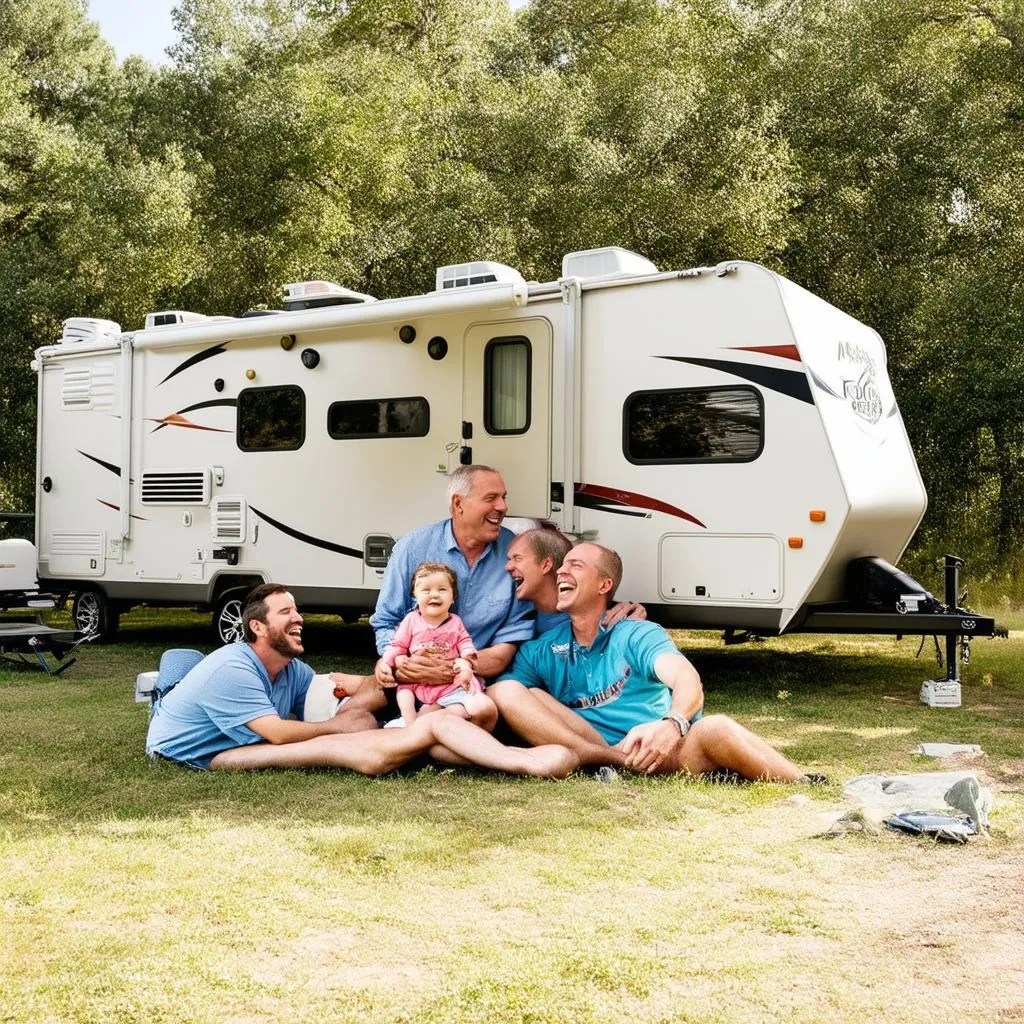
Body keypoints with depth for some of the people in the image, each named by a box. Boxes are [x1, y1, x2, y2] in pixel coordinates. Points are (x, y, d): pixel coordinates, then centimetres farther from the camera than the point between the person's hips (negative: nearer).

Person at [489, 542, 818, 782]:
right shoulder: (539, 652, 15)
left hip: (661, 748, -2)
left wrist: (672, 726, -39)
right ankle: (612, 761, -30)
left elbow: (687, 682, -17)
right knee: (504, 691, -17)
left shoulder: (637, 635, 3)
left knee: (716, 730, -36)